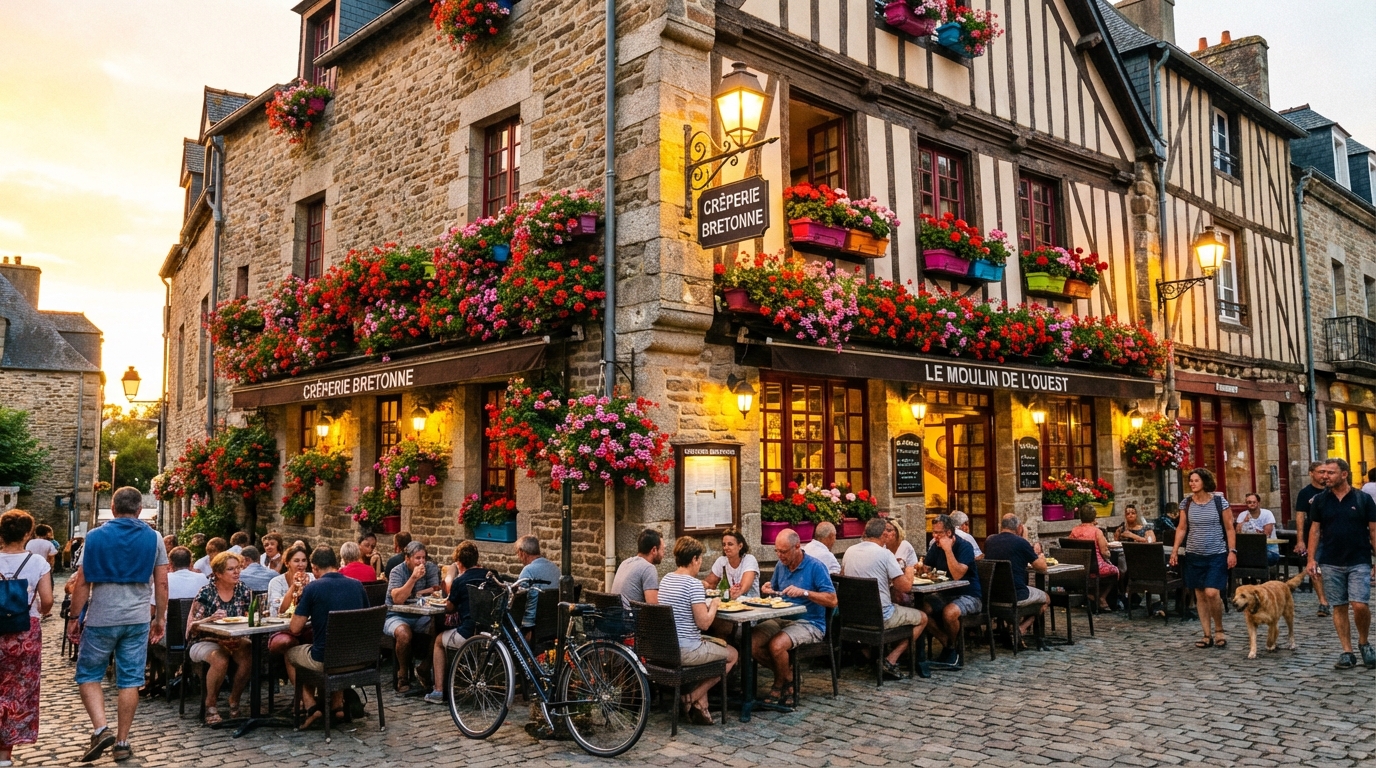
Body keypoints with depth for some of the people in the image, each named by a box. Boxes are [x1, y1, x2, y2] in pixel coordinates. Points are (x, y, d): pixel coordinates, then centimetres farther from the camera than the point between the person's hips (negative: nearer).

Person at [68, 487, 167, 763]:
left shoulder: (95, 537, -3)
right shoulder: (154, 538, 1)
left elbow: (81, 583, -4)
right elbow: (161, 583, 1)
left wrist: (75, 619, 5)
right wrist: (160, 618, 9)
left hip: (101, 619, -1)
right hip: (138, 619, 2)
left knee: (88, 675, 13)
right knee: (129, 681, 7)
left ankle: (101, 729, -4)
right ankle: (122, 743, 11)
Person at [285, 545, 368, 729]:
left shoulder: (313, 587, -11)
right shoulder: (357, 585, 3)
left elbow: (295, 629, -10)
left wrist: (309, 627, 13)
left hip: (324, 660, -4)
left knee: (290, 655, 26)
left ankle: (311, 707, 12)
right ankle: (337, 705, 29)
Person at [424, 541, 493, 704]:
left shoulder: (459, 581, -6)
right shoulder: (491, 576, 8)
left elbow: (449, 608, 8)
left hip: (469, 635, -6)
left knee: (439, 641, 25)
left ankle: (438, 691, 20)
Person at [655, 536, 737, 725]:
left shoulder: (665, 579, 7)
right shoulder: (694, 584, -18)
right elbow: (704, 623, -19)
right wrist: (714, 605, -1)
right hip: (686, 651, -8)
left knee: (713, 645, 32)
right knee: (732, 654, 16)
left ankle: (700, 706, 24)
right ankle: (693, 696, 11)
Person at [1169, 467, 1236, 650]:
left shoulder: (1219, 501, -5)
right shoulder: (1186, 503, 3)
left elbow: (1229, 528, -2)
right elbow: (1182, 529, 8)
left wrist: (1232, 551, -9)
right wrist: (1175, 550, -1)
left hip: (1217, 555, -3)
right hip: (1194, 555, 3)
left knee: (1212, 593, -14)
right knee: (1200, 595, 6)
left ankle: (1219, 630, 9)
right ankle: (1207, 635, 14)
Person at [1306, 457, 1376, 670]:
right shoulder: (1320, 500, 4)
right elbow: (1315, 530, 5)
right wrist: (1312, 559, -1)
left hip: (1359, 562, -2)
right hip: (1331, 564, 2)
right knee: (1339, 608, 4)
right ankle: (1347, 652, 12)